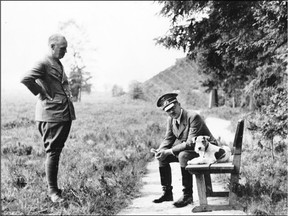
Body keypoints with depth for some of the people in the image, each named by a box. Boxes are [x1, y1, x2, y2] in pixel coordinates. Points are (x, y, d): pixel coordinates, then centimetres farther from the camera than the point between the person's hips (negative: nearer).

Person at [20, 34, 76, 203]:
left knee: (57, 151, 14)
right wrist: (42, 94, -15)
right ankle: (52, 191, 5)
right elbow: (26, 79, -24)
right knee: (52, 152, -4)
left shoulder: (59, 65, 19)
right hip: (52, 114, -9)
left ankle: (54, 186, 24)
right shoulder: (43, 64, -10)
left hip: (66, 114, 9)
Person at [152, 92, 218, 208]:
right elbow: (168, 139, 7)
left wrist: (168, 151, -30)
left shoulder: (193, 117, -25)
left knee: (183, 155, -34)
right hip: (186, 149, 9)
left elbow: (191, 143, -30)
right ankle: (167, 193, 7)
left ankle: (188, 195, -23)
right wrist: (160, 150, -15)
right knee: (162, 157, -1)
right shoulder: (170, 120, 0)